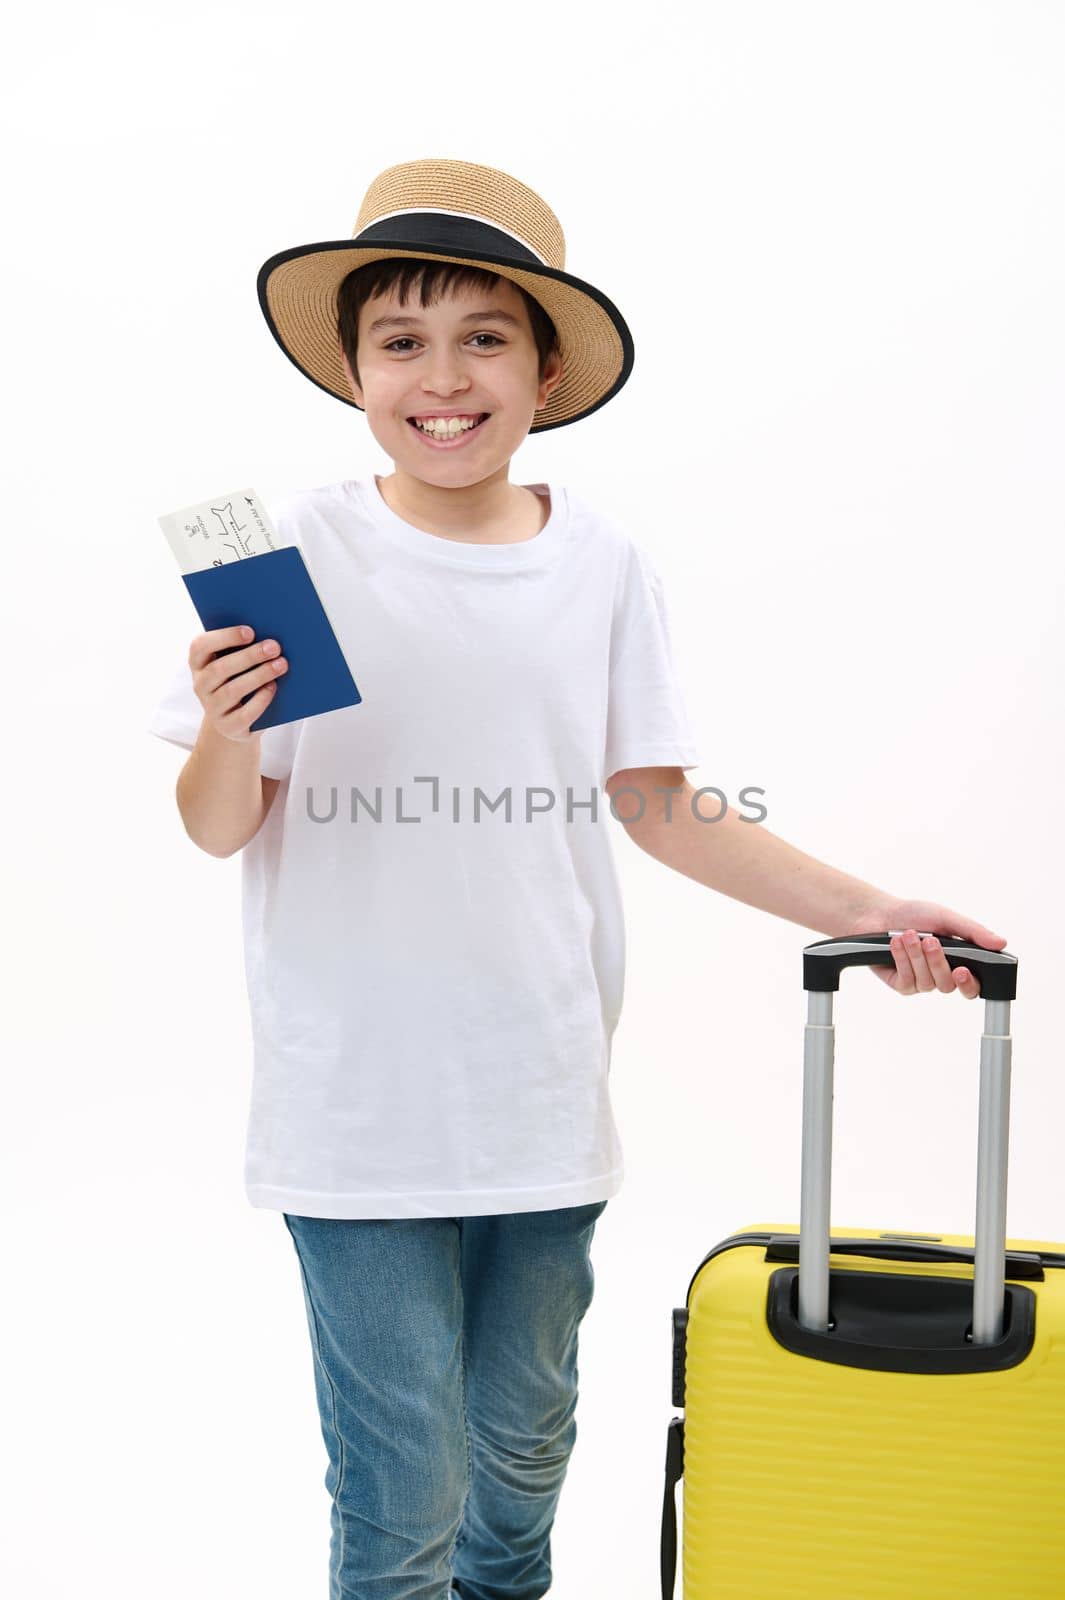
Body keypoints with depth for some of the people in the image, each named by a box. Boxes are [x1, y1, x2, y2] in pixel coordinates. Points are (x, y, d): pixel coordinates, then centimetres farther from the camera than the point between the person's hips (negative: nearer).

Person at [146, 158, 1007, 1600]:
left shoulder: (604, 563, 0)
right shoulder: (299, 551, -7)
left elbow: (656, 805, 6)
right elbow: (221, 831, -4)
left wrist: (858, 909, 1)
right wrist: (227, 731, -25)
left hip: (544, 1101, 3)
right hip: (356, 1107, -3)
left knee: (523, 1444, 22)